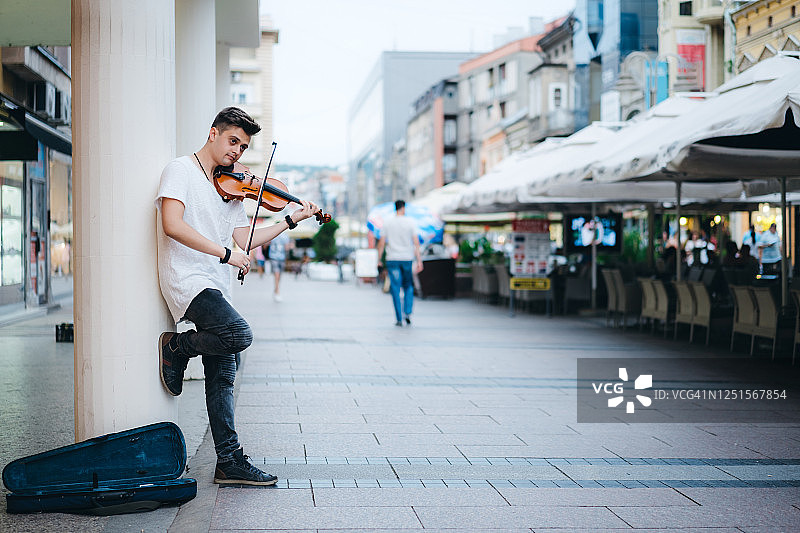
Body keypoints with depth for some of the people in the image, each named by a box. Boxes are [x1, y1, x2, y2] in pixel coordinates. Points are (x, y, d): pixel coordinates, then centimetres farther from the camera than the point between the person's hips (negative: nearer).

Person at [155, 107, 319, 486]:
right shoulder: (180, 171, -3)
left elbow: (244, 239, 13)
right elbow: (172, 226, -18)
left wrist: (291, 221, 7)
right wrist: (225, 253, -20)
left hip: (216, 287, 8)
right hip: (187, 280, -8)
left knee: (223, 376, 5)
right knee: (239, 333, -29)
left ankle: (229, 462, 9)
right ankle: (177, 347, -2)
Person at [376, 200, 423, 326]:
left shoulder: (387, 223, 3)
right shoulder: (410, 222, 0)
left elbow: (381, 243, 1)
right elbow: (416, 242, -4)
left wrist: (379, 260, 8)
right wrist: (419, 260, -2)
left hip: (392, 259, 0)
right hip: (407, 259, 0)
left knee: (395, 289, 2)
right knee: (408, 287, 16)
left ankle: (399, 319, -1)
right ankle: (407, 313, 1)